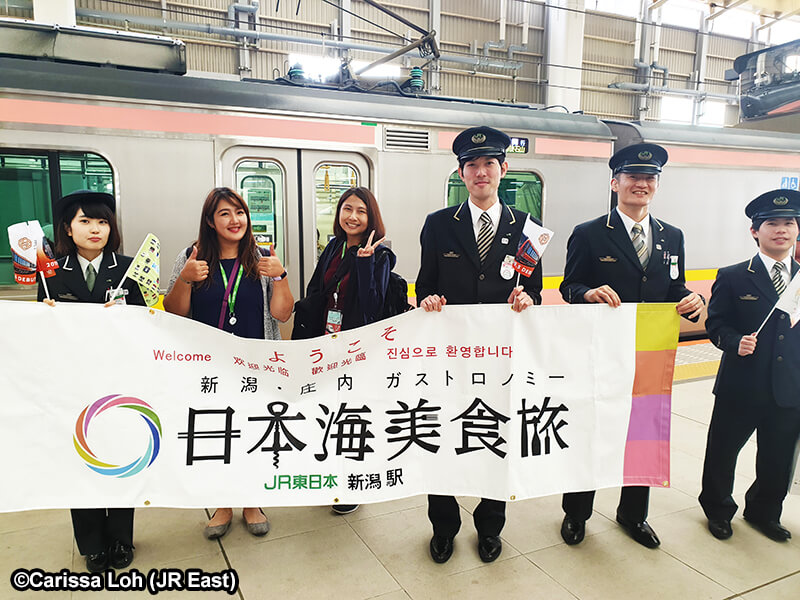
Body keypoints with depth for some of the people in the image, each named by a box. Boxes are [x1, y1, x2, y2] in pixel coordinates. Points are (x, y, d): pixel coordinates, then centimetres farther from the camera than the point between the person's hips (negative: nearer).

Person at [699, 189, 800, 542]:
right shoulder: (732, 278, -3)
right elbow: (715, 324, -4)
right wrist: (736, 342, -23)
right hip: (741, 387, -3)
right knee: (722, 452, 11)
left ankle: (764, 513, 42)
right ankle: (718, 510, 35)